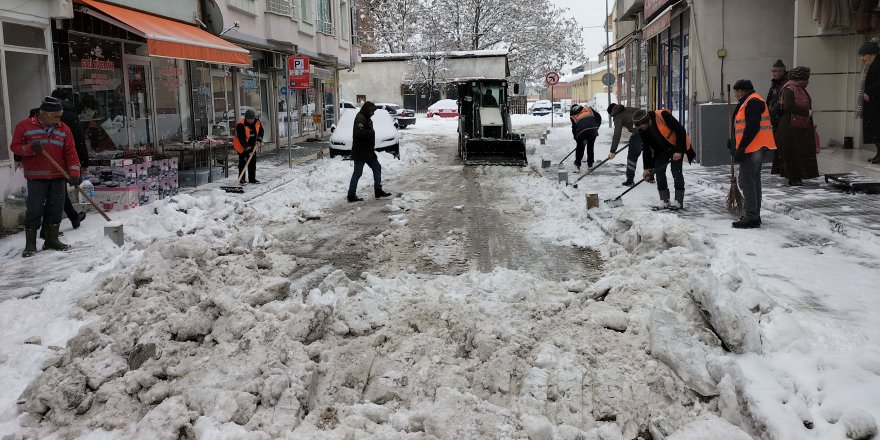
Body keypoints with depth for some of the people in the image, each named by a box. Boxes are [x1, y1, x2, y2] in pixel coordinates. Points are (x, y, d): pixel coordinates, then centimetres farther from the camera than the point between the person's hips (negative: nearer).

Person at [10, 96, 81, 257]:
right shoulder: (24, 126, -3)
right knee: (34, 210, -4)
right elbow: (15, 146, 0)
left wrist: (74, 173, -9)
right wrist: (30, 148, -21)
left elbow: (71, 153, 2)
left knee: (56, 209, 7)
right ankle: (30, 244, 3)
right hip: (36, 178, -3)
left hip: (58, 178, 4)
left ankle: (52, 240, 19)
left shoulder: (63, 129, 5)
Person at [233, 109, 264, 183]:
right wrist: (247, 148, -37)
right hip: (242, 146, -6)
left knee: (253, 162, 9)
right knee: (242, 162, -5)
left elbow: (261, 130, 11)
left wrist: (259, 138, -6)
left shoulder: (257, 122, -8)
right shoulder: (241, 125, -27)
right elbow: (241, 138, -31)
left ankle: (252, 178, 18)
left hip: (252, 145, 6)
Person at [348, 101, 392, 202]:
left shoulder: (366, 119, 15)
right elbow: (360, 132, -31)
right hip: (360, 152, -10)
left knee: (377, 168, 13)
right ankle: (351, 195, 3)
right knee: (357, 173, -4)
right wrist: (370, 132, -19)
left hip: (367, 151, 10)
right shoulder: (360, 118, -17)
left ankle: (378, 191, 18)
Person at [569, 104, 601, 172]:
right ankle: (590, 165, 25)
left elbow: (574, 129, 21)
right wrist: (596, 128, 26)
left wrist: (577, 139, 27)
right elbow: (598, 117, 20)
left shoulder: (573, 117, 24)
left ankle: (577, 166, 8)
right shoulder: (588, 109, 27)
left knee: (579, 149, 15)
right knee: (590, 147, 21)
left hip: (582, 131, -1)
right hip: (593, 129, 2)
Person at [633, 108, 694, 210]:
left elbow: (680, 131, -26)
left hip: (677, 145, -6)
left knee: (676, 170, -11)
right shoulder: (643, 131, -10)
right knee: (658, 170, -3)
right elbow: (646, 148, -2)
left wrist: (679, 150, -26)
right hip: (662, 149, 6)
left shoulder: (662, 116, -31)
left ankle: (679, 201, -1)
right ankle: (664, 201, 3)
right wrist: (646, 167, -4)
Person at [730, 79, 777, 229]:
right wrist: (737, 147, 25)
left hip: (753, 149, -11)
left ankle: (752, 218, -11)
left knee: (746, 182, -11)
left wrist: (741, 148, -22)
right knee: (754, 181, 14)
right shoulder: (748, 102, 20)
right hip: (757, 149, 11)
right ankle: (754, 216, 21)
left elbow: (752, 128, -22)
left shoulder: (753, 102, -14)